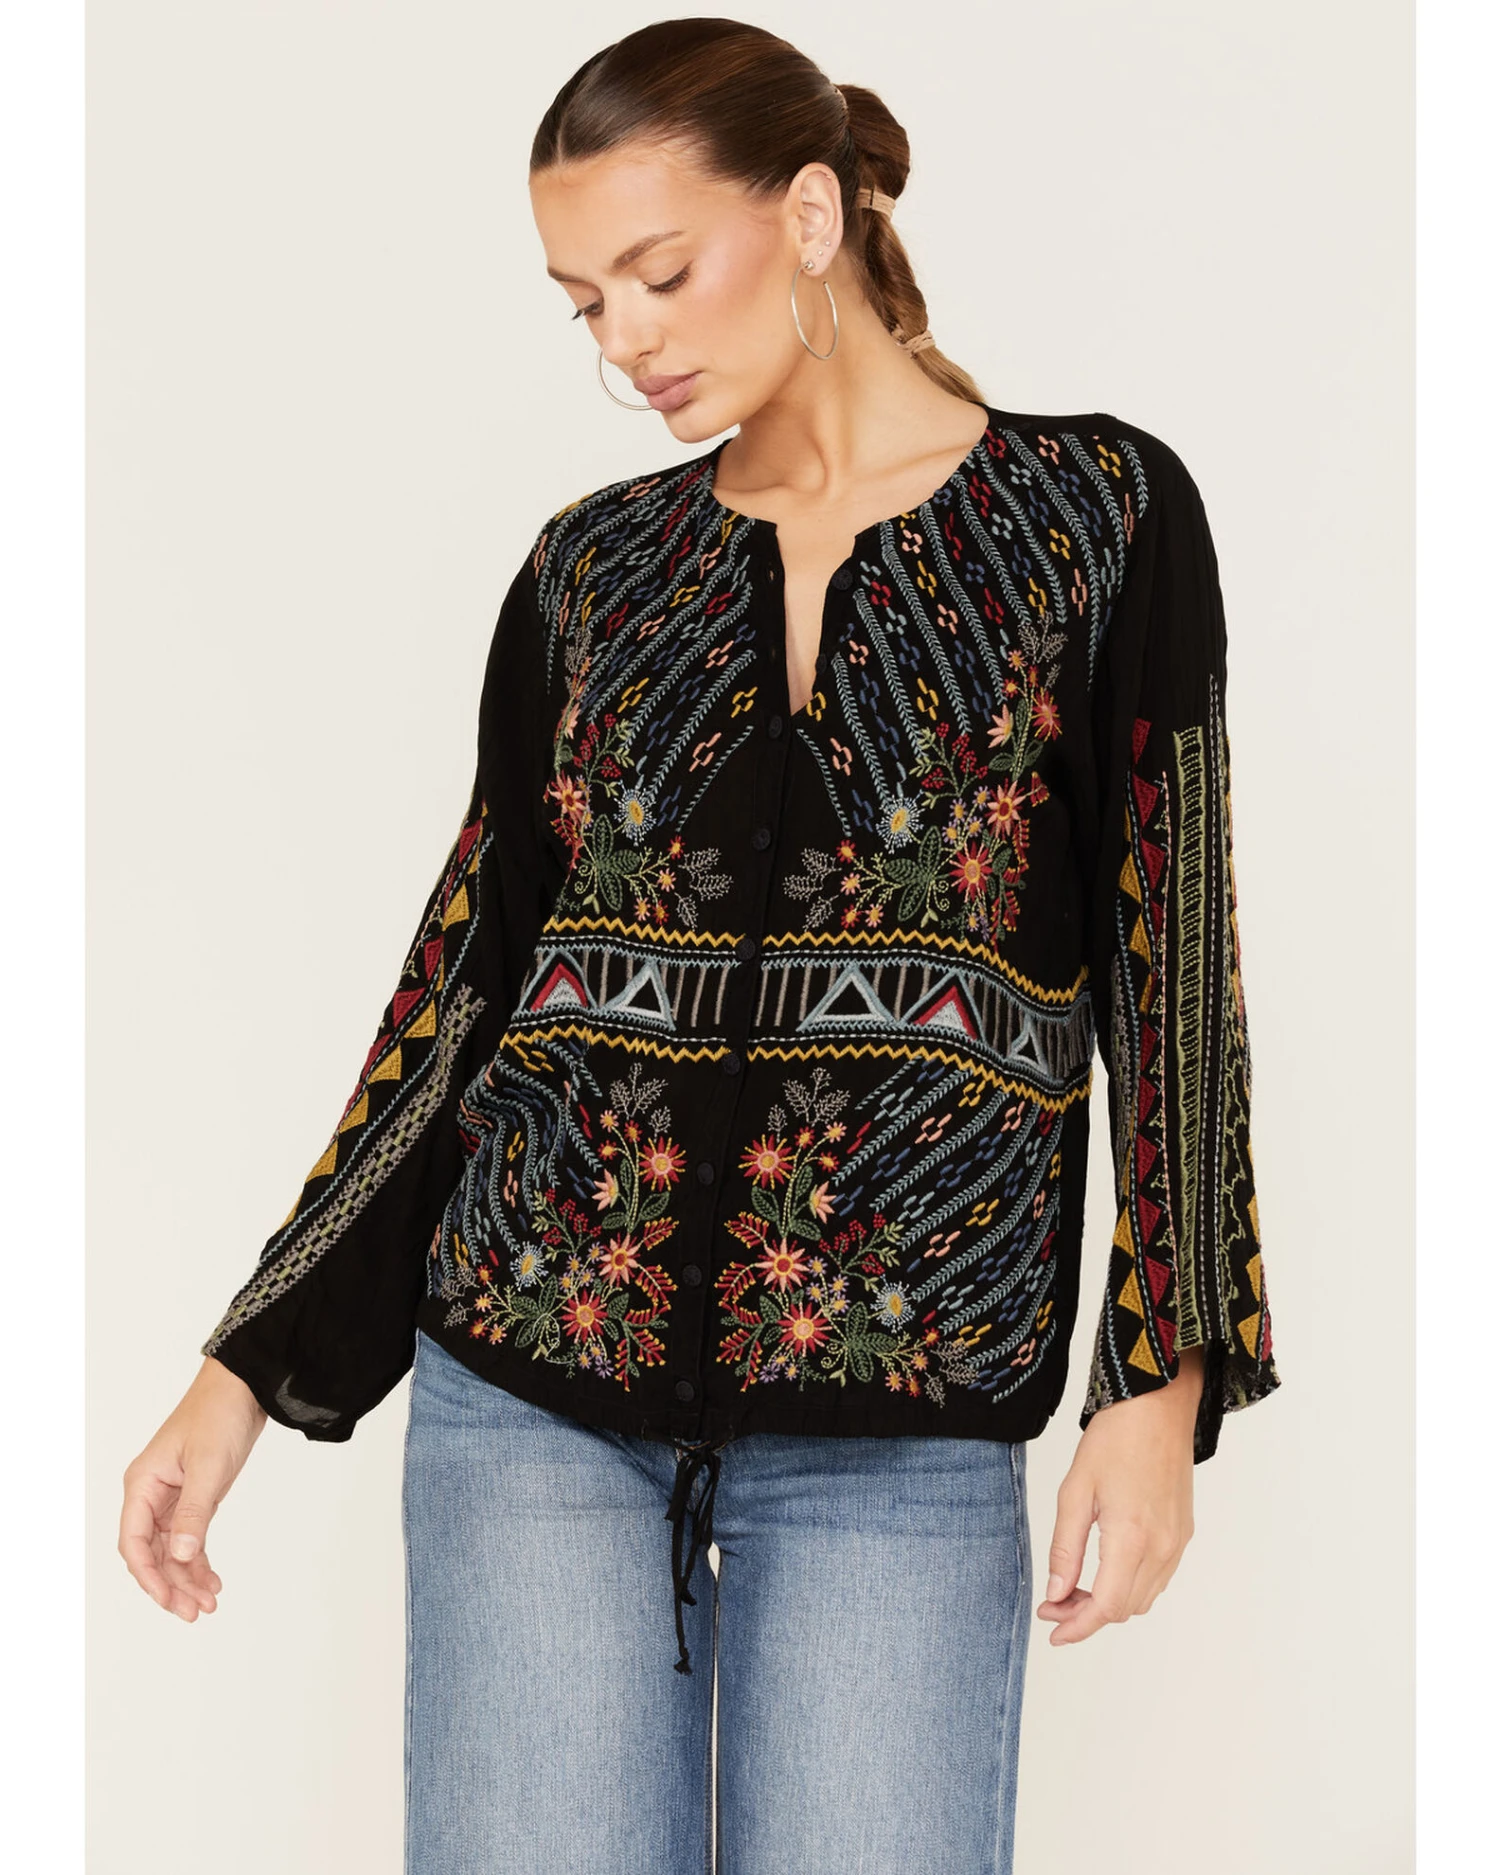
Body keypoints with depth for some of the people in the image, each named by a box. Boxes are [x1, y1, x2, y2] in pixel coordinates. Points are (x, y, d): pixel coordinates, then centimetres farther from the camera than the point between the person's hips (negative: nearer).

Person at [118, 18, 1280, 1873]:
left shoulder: (1099, 515, 1)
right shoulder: (587, 570, 9)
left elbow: (1164, 958, 1)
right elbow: (466, 982, 12)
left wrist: (1166, 1377, -6)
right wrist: (250, 1370, 9)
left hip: (900, 1430, -2)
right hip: (532, 1387, 2)